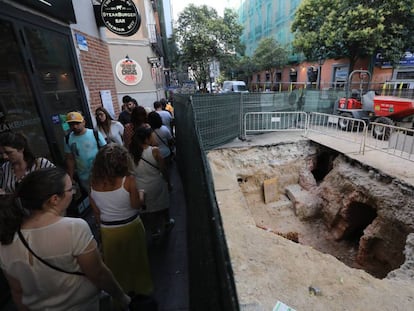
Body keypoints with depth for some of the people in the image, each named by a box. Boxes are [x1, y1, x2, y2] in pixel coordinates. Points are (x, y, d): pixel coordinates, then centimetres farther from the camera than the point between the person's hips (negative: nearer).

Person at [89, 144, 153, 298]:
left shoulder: (94, 182, -11)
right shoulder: (128, 180, -23)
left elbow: (96, 211, -1)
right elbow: (136, 205, -19)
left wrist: (103, 224, 13)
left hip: (108, 230, 3)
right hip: (131, 227, -2)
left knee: (116, 262, 25)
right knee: (135, 259, 22)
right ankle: (141, 289, 44)